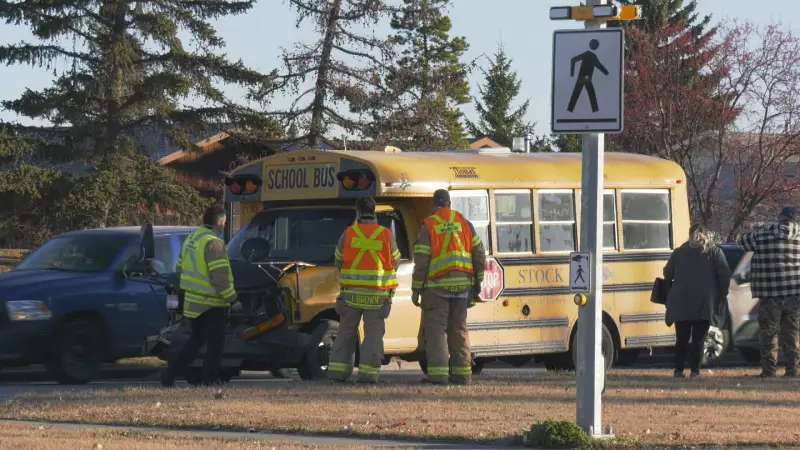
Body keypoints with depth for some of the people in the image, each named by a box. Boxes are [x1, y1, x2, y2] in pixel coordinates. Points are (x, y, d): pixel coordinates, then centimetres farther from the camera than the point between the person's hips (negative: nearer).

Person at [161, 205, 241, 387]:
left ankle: (169, 374, 17)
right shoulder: (213, 243, -17)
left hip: (192, 301, 9)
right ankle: (209, 380, 4)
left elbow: (181, 269, 20)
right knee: (215, 344, 2)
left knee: (196, 341, 20)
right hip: (210, 304, -9)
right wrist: (232, 299, -16)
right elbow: (220, 276, -21)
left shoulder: (191, 239, 12)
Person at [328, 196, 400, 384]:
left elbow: (339, 261, 8)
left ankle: (338, 370, 8)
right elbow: (395, 261, 9)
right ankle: (368, 372, -6)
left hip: (351, 293, 1)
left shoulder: (348, 234, -2)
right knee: (374, 332, 2)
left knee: (346, 331, 11)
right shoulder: (387, 235, -2)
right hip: (377, 294, -1)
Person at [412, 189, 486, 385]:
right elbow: (479, 254, 6)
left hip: (437, 286, -4)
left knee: (435, 329, -2)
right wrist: (477, 283, 14)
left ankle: (438, 373, -12)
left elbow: (421, 260, -9)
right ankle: (462, 372, 12)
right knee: (458, 329, 12)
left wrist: (416, 289, -3)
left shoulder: (428, 226, -5)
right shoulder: (463, 223, 7)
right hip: (462, 285, 4)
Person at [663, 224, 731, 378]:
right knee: (699, 338, 0)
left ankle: (678, 369, 4)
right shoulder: (714, 252, 5)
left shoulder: (679, 252, 13)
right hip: (705, 302, -2)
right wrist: (722, 295, 3)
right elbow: (724, 274, -3)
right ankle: (695, 370, -4)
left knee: (682, 338, 9)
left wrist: (671, 293, 28)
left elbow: (667, 274, 14)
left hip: (681, 301, 2)